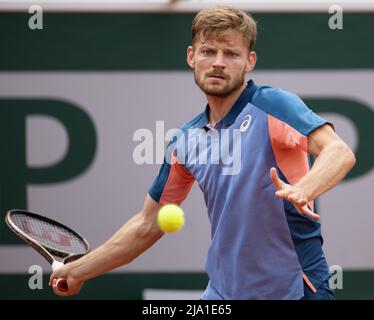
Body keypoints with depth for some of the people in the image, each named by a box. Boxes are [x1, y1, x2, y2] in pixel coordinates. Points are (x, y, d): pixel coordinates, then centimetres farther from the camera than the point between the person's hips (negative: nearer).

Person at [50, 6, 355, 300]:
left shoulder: (273, 105, -10)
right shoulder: (186, 141, 7)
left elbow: (340, 152, -26)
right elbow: (148, 225, 17)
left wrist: (302, 191, -45)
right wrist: (78, 271, 17)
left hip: (293, 289, -5)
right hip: (222, 291, 5)